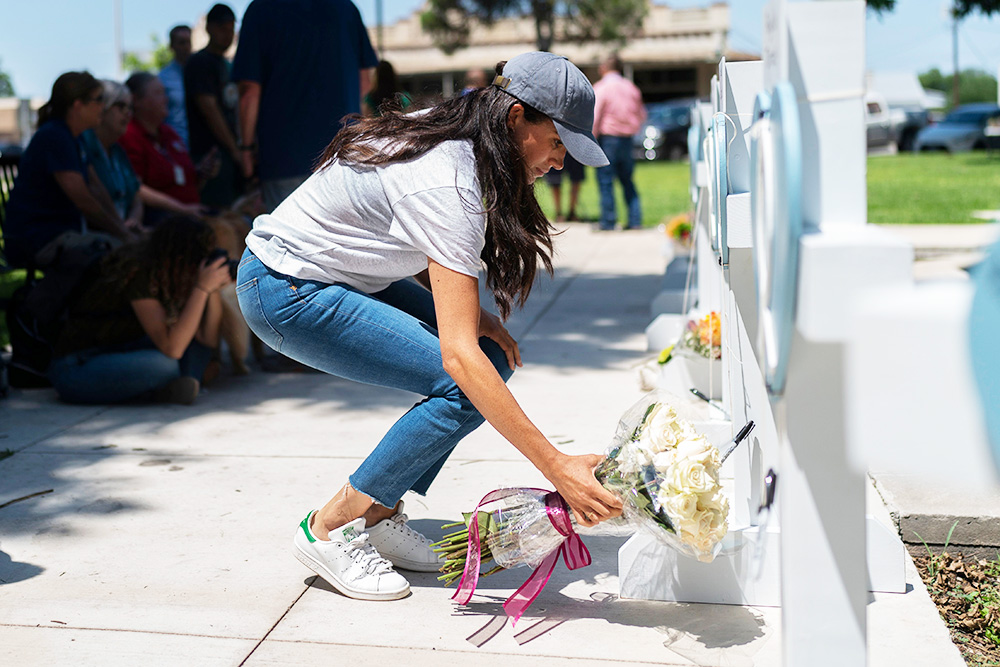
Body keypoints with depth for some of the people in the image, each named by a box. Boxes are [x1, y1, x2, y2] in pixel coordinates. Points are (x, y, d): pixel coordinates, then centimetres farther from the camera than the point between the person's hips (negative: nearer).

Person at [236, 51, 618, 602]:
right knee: (466, 386, -20)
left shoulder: (447, 135, -1)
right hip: (284, 291, -9)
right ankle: (330, 529, -6)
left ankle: (379, 515, 6)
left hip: (344, 275, 9)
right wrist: (557, 468, -36)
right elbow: (457, 354, -36)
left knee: (493, 357, -1)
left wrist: (470, 313, -7)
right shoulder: (447, 187, -29)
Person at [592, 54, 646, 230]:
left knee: (605, 181, 0)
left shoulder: (600, 88, -8)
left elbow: (594, 118, -12)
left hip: (608, 138, -5)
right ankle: (635, 220, 9)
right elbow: (641, 115, 16)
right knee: (627, 181, 12)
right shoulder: (631, 87, 9)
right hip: (627, 139, 5)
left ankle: (608, 221, 0)